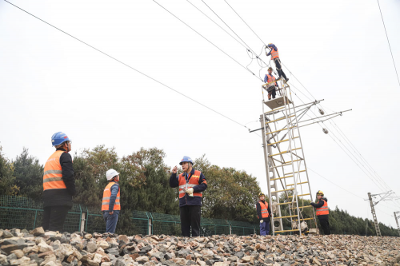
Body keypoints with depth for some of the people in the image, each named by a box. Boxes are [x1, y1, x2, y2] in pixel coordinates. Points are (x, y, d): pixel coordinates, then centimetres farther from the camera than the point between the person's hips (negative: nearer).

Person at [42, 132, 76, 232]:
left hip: (47, 194, 8)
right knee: (55, 228, -10)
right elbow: (68, 175, -16)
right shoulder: (64, 155, -2)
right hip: (60, 196, -8)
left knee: (46, 226, 7)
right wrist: (72, 192, -5)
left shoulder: (50, 158, 25)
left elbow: (47, 177, 20)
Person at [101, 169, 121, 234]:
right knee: (110, 232, -10)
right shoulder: (115, 185, -6)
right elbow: (113, 197, -22)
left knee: (108, 230, 13)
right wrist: (111, 210, -21)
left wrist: (105, 212, 16)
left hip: (105, 211, 9)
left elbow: (105, 199, 20)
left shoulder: (107, 186, 22)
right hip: (113, 211, -9)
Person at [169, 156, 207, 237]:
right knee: (184, 224, 6)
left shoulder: (199, 174, 8)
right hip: (183, 204, 4)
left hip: (195, 203, -4)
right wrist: (173, 174, -1)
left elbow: (204, 185, -1)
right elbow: (172, 184, 11)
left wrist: (193, 189, -12)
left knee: (195, 224, -4)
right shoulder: (180, 176, 21)